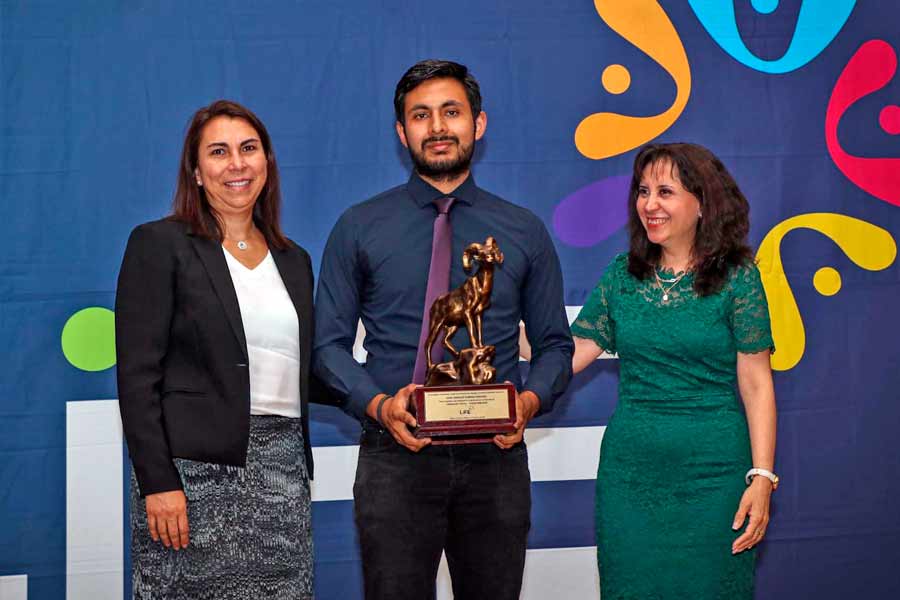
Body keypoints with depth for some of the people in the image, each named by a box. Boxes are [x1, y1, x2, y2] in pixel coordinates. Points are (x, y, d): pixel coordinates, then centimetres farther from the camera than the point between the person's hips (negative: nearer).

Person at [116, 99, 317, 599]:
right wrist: (158, 482, -14)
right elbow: (137, 374, -7)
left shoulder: (294, 260, 16)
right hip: (194, 468, -5)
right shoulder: (158, 244, -1)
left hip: (283, 469, 5)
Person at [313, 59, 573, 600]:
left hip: (495, 457, 2)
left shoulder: (525, 232, 9)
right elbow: (329, 342, 4)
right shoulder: (360, 228, 5)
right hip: (396, 455, -1)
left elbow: (555, 344, 10)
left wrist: (531, 400, -11)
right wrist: (377, 404, -14)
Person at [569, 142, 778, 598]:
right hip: (629, 471, 3)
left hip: (712, 474, -3)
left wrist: (762, 476, -13)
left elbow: (756, 384, -6)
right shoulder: (621, 275, 6)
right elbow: (568, 354, 2)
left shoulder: (736, 278, -4)